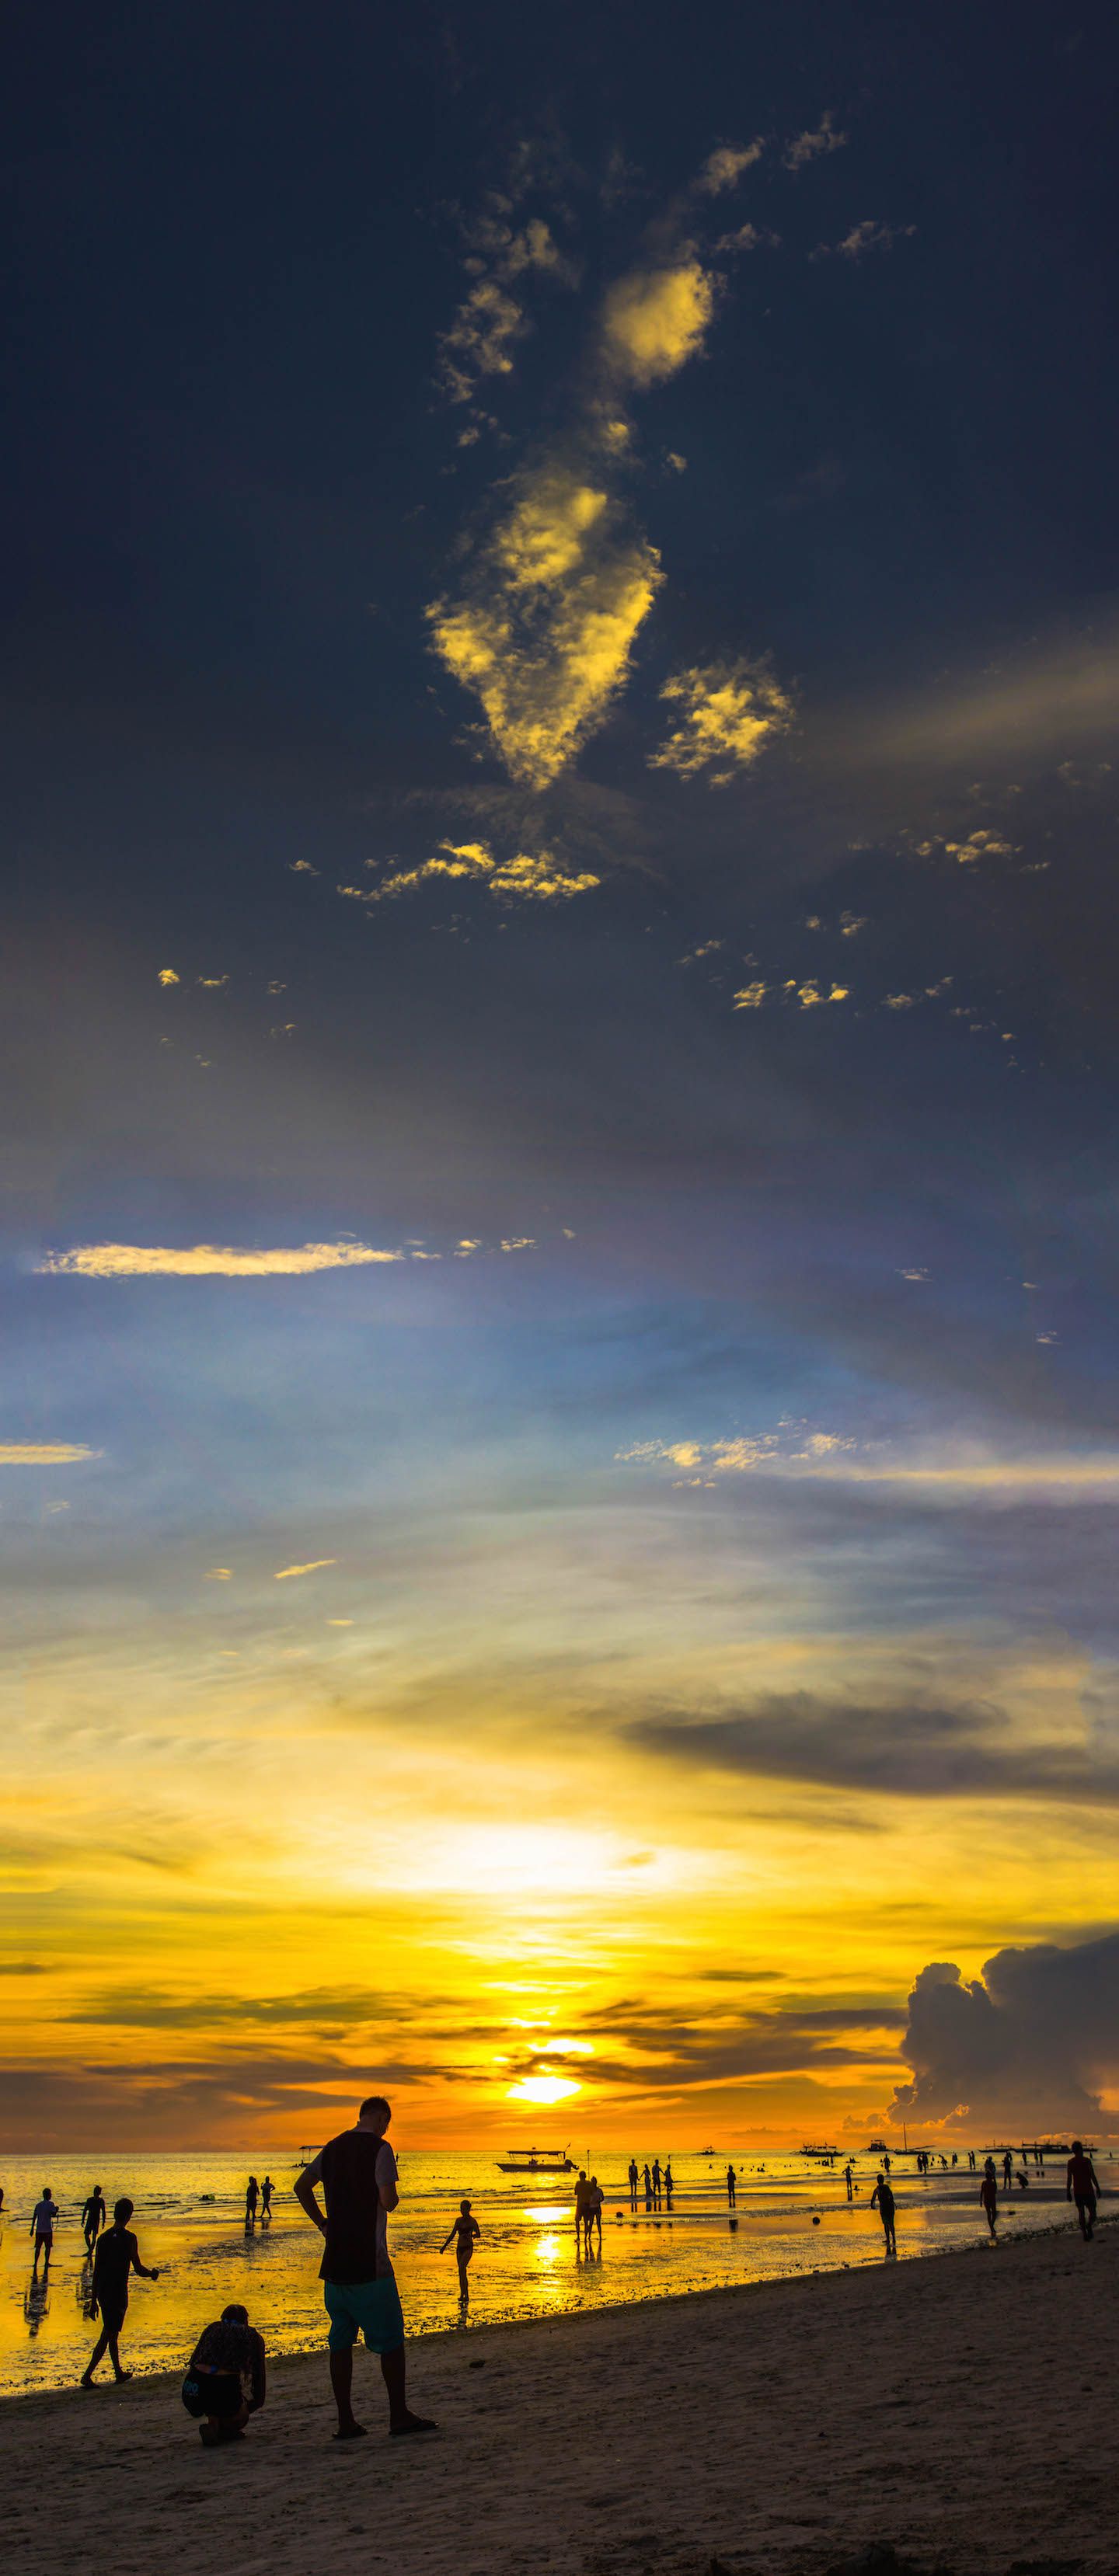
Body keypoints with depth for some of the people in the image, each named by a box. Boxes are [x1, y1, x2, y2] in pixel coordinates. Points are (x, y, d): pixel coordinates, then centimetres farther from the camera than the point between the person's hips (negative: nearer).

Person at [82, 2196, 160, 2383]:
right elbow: (138, 2269, -12)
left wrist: (94, 2300, 16)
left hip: (103, 2293, 7)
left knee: (112, 2334, 19)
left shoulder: (103, 2238, 4)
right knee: (107, 2336, -1)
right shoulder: (129, 2238, -13)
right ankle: (87, 2375, -6)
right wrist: (153, 2275, 9)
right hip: (118, 2294, -7)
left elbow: (96, 2271, 8)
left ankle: (118, 2372, 30)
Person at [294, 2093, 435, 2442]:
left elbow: (301, 2185, 21)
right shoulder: (379, 2148, -11)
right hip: (369, 2262, -6)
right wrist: (393, 2197, 3)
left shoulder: (333, 2147, 12)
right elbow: (388, 2201, -19)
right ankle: (399, 2415, 9)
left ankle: (346, 2422, 9)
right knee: (391, 2339, 4)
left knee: (341, 2341, 9)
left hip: (335, 2262, 7)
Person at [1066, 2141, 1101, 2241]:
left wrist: (1068, 2192, 8)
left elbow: (1069, 2179, 2)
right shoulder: (1087, 2161, -9)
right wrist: (1098, 2188, 4)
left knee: (1081, 2213, 11)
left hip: (1077, 2192, 3)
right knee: (1092, 2212, 8)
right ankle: (1089, 2226, -18)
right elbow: (1093, 2177, -7)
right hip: (1088, 2191, -3)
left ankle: (1085, 2234, 6)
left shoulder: (1070, 2162, 0)